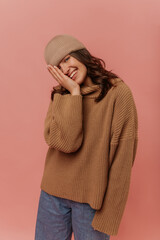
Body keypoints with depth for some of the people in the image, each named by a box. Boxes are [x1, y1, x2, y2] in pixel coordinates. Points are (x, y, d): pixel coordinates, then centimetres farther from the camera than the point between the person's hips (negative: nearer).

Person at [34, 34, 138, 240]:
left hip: (92, 199, -3)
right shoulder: (60, 95, 2)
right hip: (54, 194, 4)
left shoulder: (118, 92, -11)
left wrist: (109, 213, -11)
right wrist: (74, 92, -15)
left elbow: (122, 156, -12)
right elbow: (65, 142, -15)